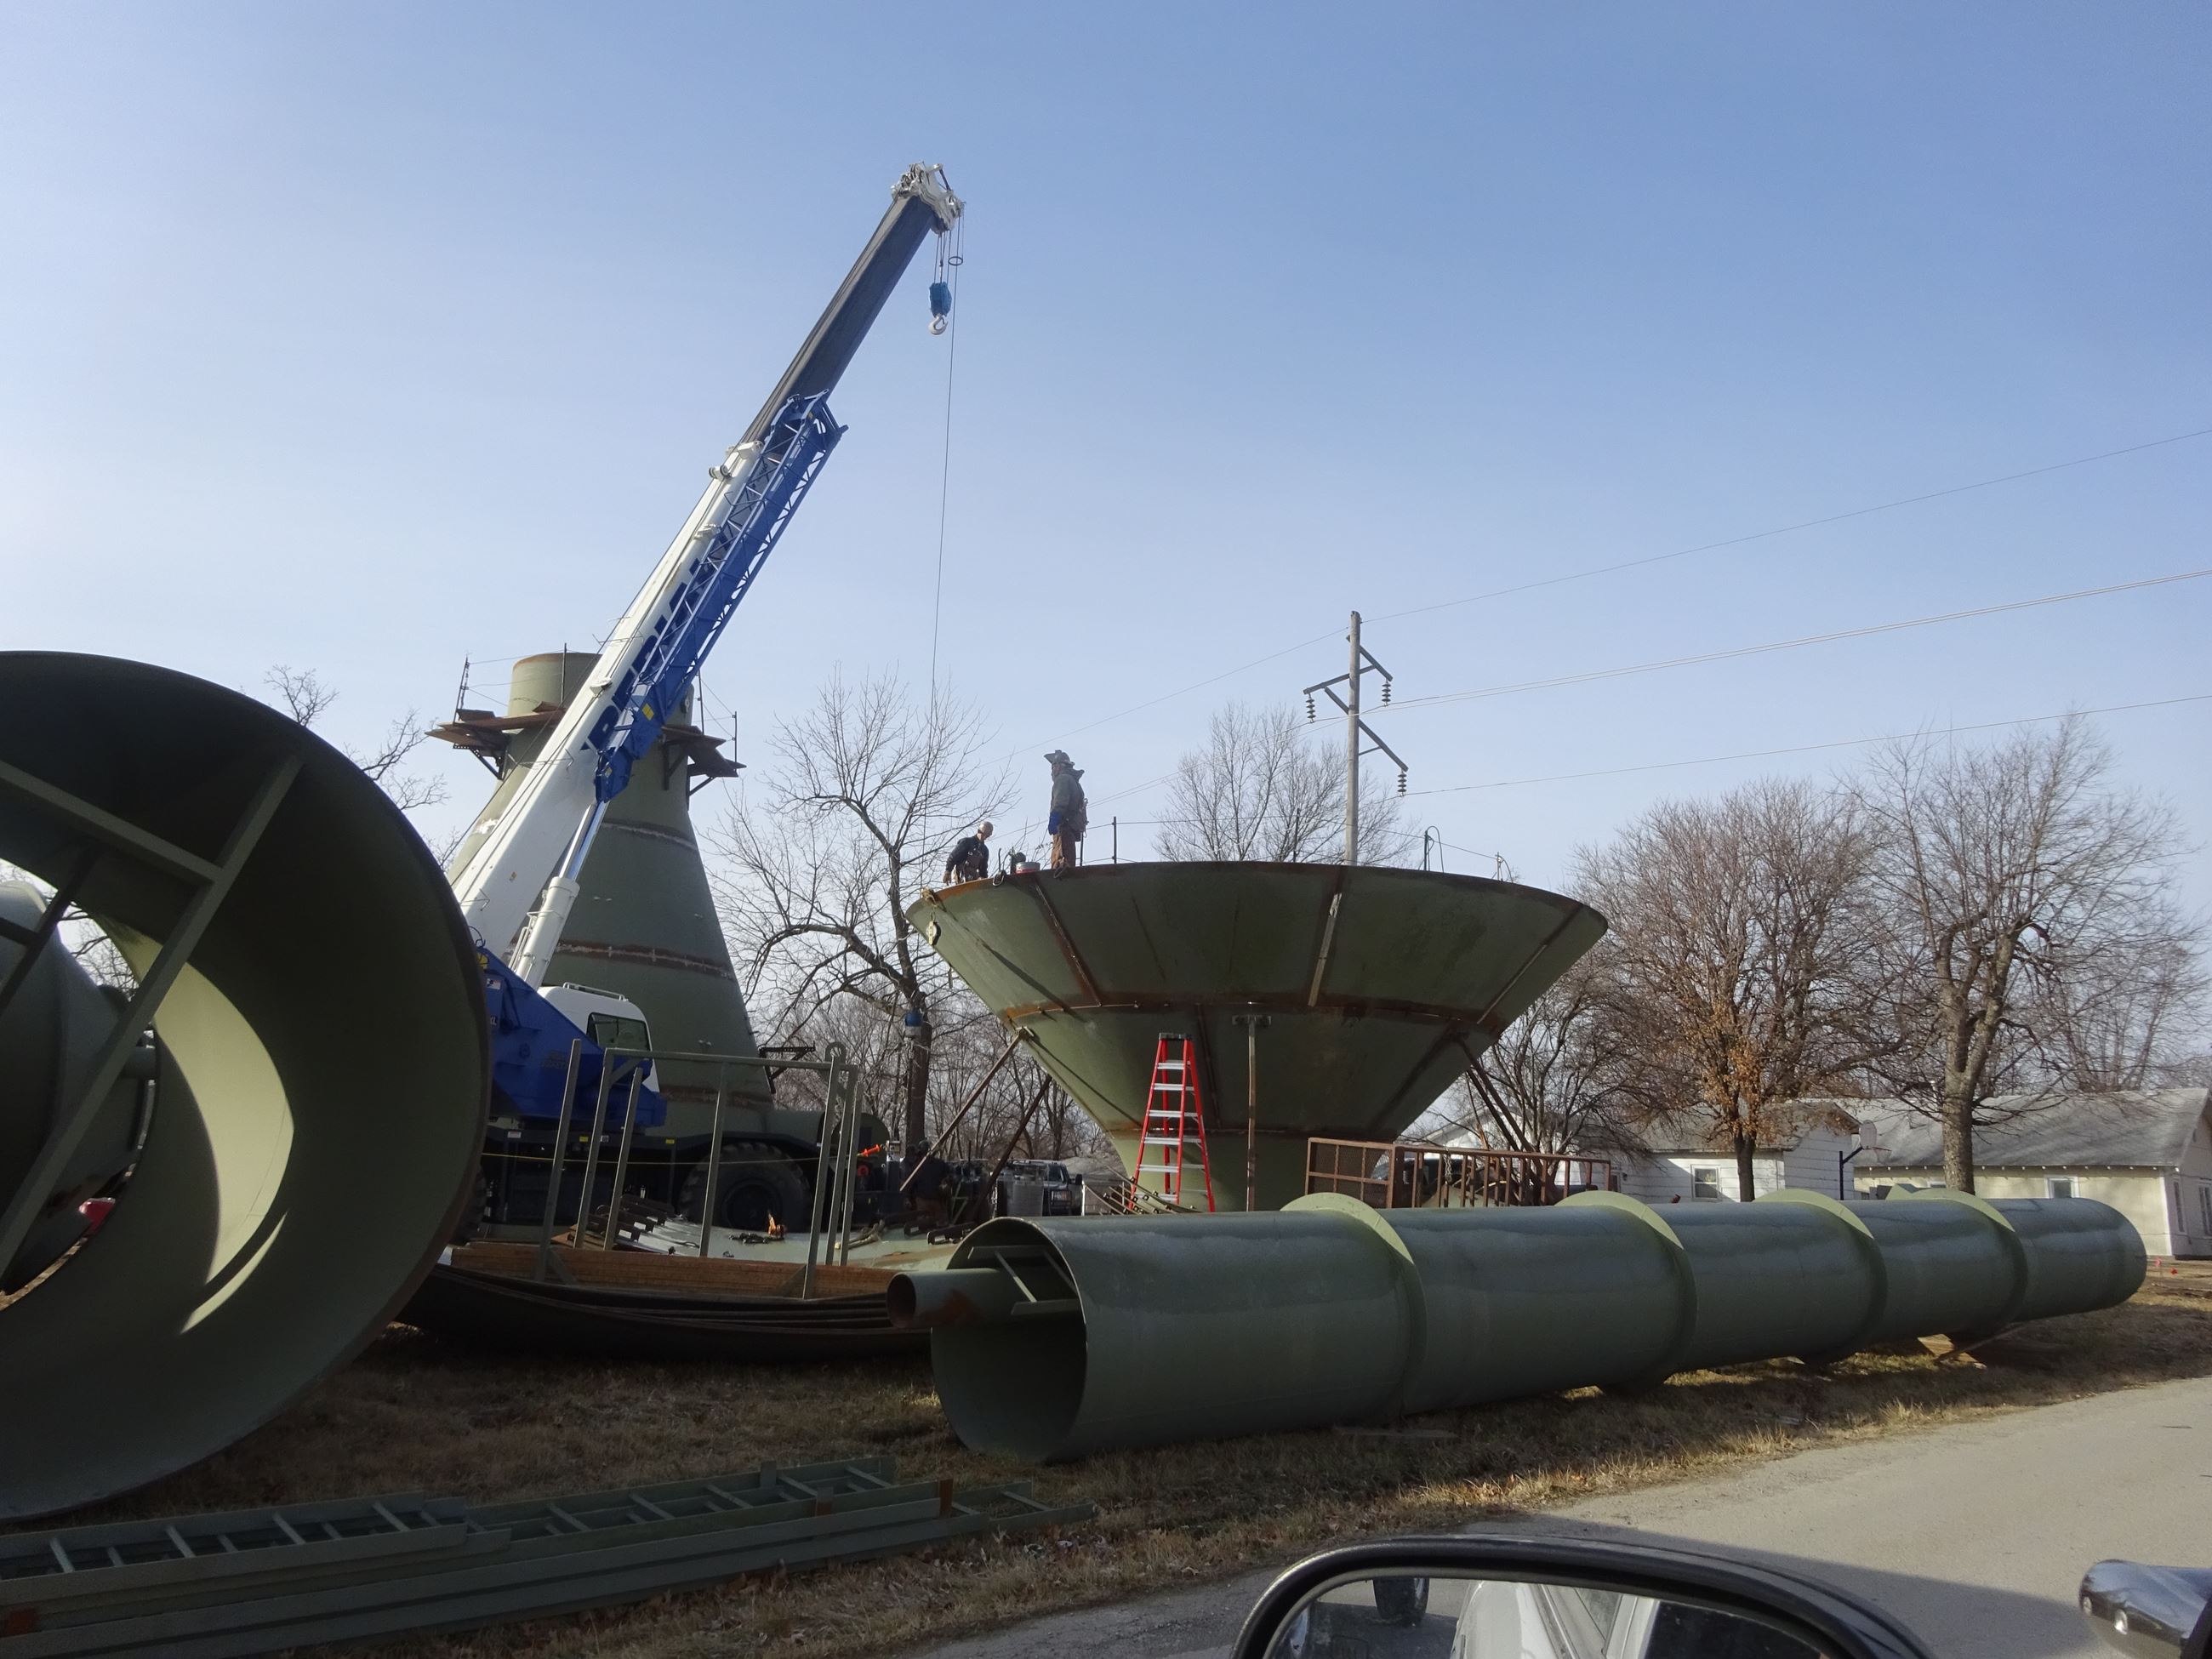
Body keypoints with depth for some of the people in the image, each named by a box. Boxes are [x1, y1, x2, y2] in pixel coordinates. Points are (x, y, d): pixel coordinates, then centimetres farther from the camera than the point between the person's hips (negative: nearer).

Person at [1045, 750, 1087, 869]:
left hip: (1064, 825, -10)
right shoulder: (1073, 780, 29)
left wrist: (1053, 819, -28)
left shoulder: (1063, 779, -2)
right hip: (1075, 826, 10)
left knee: (1060, 863, -19)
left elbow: (1060, 801, -18)